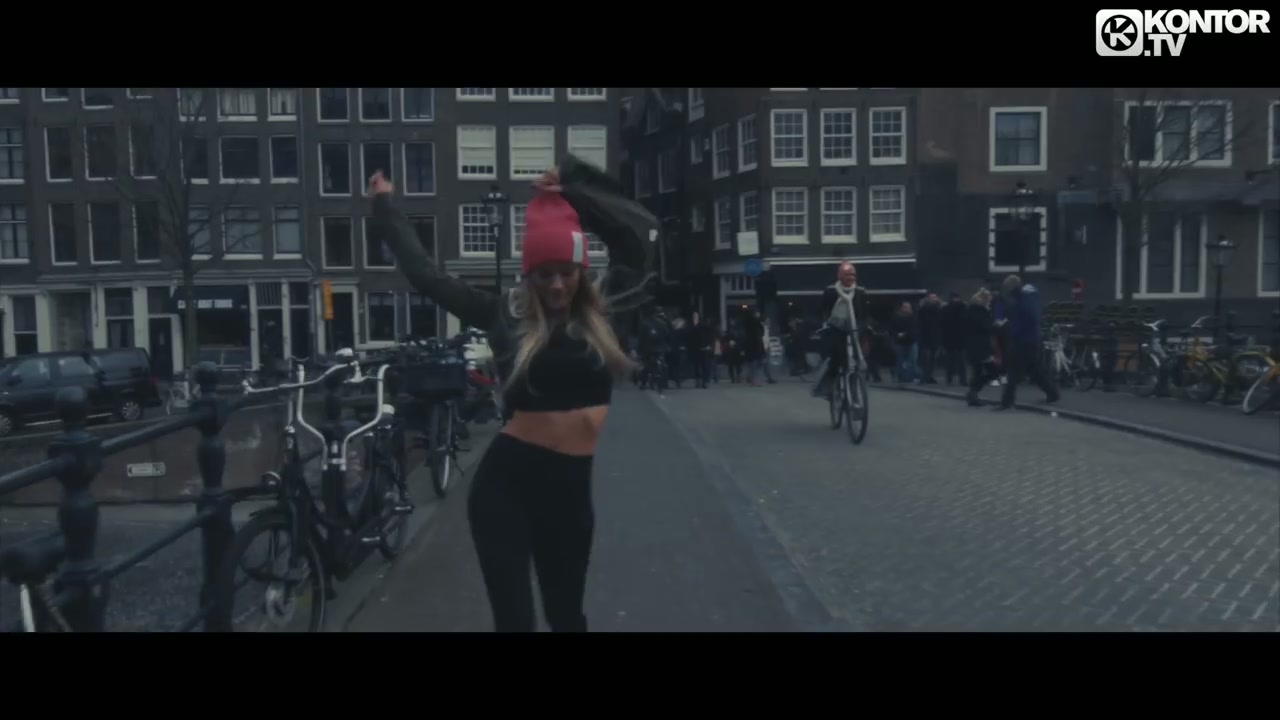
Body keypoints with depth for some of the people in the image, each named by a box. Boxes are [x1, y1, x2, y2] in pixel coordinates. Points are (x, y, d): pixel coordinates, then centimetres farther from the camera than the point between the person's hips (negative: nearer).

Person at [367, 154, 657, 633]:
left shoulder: (601, 312, 3)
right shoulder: (507, 314, -2)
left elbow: (639, 234, 5)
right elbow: (426, 275, 4)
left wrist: (573, 186, 4)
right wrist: (385, 206, 13)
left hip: (570, 485, 3)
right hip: (507, 480, -2)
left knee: (566, 612, 19)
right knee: (514, 618, 0)